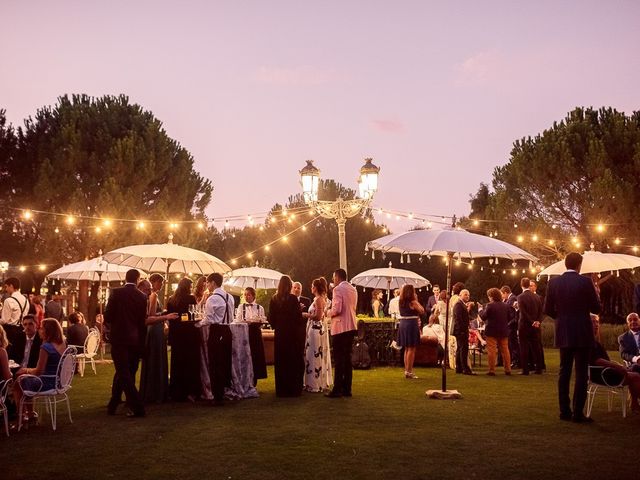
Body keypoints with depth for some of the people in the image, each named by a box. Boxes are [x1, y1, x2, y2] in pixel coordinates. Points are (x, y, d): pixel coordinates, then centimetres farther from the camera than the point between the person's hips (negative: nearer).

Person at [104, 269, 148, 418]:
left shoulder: (116, 293, -8)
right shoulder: (142, 296, 0)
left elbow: (107, 316, -9)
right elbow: (143, 320, 5)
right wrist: (141, 342, 15)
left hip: (119, 338, -4)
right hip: (135, 340, 4)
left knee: (123, 373, -1)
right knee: (122, 373, 15)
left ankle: (137, 408, -7)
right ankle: (112, 406, 24)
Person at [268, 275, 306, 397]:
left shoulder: (274, 299, -2)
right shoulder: (293, 299, -12)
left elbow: (271, 318, 2)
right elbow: (298, 317, -11)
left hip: (279, 333, 3)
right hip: (292, 333, -3)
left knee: (280, 361, 10)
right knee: (294, 361, 6)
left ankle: (281, 389, 15)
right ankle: (293, 389, 7)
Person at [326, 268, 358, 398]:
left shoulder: (338, 289, -11)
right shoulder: (353, 289, 13)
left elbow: (336, 309, -19)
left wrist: (329, 313, -2)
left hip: (340, 327, -7)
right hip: (351, 326, 7)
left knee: (339, 359, -5)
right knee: (347, 358, 11)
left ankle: (337, 390, -3)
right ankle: (347, 389, 13)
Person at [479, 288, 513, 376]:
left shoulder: (490, 305, -13)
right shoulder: (506, 306, 4)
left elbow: (483, 316, -11)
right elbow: (510, 317, 10)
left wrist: (481, 310, 7)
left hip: (492, 331, -5)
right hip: (504, 331, 5)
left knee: (491, 351, -2)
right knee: (505, 350, 12)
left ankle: (492, 370, -3)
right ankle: (508, 369, 15)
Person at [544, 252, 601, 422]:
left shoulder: (554, 282, 0)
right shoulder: (585, 282, -10)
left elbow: (548, 309, 3)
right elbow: (596, 308, -6)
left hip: (563, 333, 4)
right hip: (582, 334, -4)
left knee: (564, 371, 11)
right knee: (581, 373, 1)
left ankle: (564, 411, 13)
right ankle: (578, 412, 0)